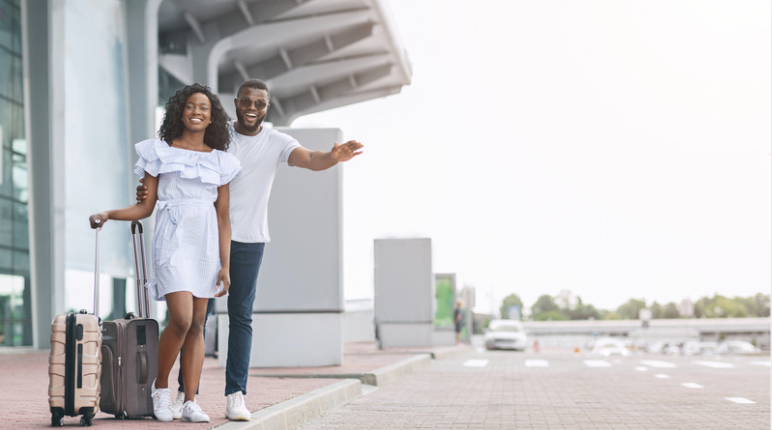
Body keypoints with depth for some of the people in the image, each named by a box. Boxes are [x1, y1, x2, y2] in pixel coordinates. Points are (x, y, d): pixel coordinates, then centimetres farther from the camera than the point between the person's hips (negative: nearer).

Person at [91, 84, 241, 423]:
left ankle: (190, 402, 4)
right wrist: (108, 214, -10)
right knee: (181, 319, -16)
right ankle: (160, 386, 6)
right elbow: (145, 207, 6)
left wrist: (225, 265, 3)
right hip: (173, 239, -3)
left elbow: (223, 218, 9)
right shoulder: (160, 153, 6)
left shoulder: (220, 162, 11)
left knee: (197, 324, 1)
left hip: (207, 243, 3)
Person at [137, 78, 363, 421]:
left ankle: (236, 395, 4)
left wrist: (334, 157, -40)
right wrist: (151, 189, -11)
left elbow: (309, 159, -18)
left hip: (249, 239, 0)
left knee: (241, 316, 1)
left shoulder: (275, 142, -1)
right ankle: (186, 392, 9)